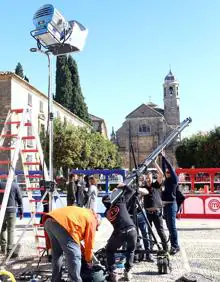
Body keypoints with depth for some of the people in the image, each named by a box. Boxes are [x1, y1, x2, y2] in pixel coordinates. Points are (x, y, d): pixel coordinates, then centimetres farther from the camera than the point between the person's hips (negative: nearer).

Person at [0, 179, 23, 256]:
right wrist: (21, 212, 6)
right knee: (11, 230, -1)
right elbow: (19, 199, -1)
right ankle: (9, 251, -2)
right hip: (11, 210, -3)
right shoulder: (15, 185, -4)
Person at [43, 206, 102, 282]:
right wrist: (88, 260, 29)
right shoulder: (91, 220, 15)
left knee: (56, 255, 24)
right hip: (62, 224, -9)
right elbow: (89, 242, 15)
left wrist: (83, 251, 44)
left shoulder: (82, 213, 37)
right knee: (74, 257, 3)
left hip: (48, 221, 9)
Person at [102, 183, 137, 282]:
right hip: (131, 230, 0)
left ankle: (112, 274, 13)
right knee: (131, 250, 28)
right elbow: (131, 191, 19)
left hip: (119, 233, 0)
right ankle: (127, 272, 20)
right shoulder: (120, 202, 12)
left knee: (109, 250, 24)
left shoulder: (107, 212, 19)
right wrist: (123, 186, 36)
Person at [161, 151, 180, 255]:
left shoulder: (174, 179, -5)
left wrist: (164, 157, -7)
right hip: (165, 205, 8)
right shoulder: (167, 180, 13)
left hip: (171, 204, -8)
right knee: (169, 226, 11)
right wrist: (162, 158, 13)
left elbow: (170, 167, -10)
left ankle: (175, 246, 0)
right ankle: (173, 245, 18)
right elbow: (164, 168, 15)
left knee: (172, 226, -6)